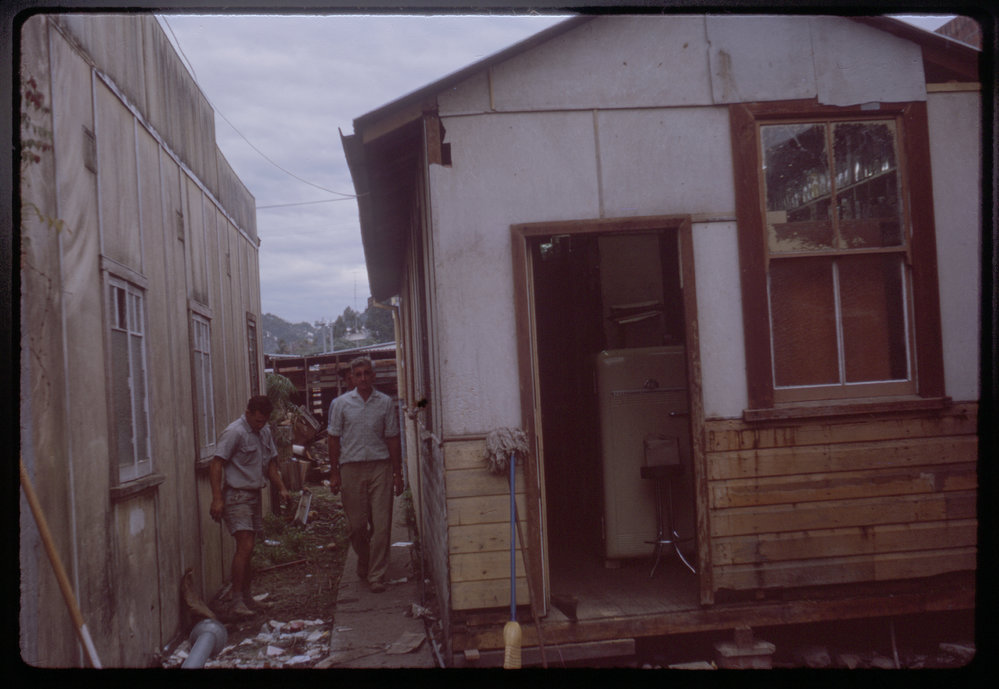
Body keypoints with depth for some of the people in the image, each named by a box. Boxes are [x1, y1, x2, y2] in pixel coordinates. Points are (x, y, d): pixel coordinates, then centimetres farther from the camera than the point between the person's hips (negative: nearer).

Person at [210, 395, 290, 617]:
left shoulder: (265, 432, 13)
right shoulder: (234, 432, -13)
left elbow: (270, 463, 22)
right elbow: (216, 465, -16)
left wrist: (281, 488, 10)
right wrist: (217, 499, -22)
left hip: (254, 495, 8)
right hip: (236, 496, -8)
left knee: (247, 549, 11)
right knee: (245, 546, -15)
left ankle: (246, 596, 19)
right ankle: (237, 600, -11)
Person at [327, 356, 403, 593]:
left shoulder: (385, 403, 6)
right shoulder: (341, 403, 4)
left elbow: (392, 439, 9)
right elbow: (334, 439, 7)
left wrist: (397, 473, 6)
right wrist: (334, 473, 2)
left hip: (380, 466, 0)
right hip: (351, 467, 0)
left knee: (381, 524, -4)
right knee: (357, 525, 4)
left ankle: (376, 575, 4)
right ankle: (363, 566, 28)